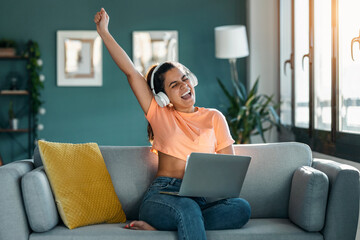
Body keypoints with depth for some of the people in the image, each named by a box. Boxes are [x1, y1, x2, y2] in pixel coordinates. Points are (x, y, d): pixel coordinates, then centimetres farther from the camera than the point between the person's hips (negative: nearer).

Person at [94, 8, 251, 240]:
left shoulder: (214, 118, 14)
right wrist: (104, 31, 9)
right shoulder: (159, 114, 13)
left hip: (202, 200, 3)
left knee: (241, 208, -30)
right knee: (187, 209, -38)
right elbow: (130, 71, 10)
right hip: (161, 196, -3)